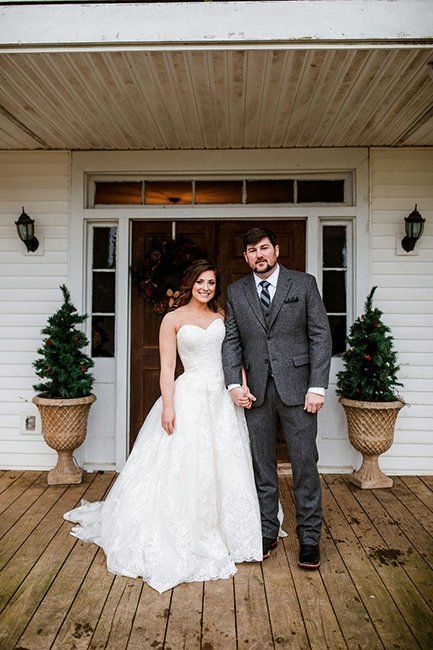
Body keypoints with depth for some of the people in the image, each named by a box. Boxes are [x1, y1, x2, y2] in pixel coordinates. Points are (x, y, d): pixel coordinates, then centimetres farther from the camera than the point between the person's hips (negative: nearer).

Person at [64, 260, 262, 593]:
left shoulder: (221, 316, 11)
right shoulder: (174, 319, -1)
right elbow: (167, 367, -5)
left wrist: (243, 385, -2)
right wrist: (168, 406, -13)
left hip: (222, 398, 4)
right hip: (190, 397, -4)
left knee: (224, 466, 10)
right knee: (184, 468, 0)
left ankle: (223, 533, 29)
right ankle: (182, 539, 18)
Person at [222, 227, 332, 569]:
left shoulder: (304, 283, 1)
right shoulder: (236, 291, 9)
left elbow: (321, 335, -2)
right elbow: (231, 341, 8)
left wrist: (318, 386, -10)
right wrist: (234, 384, -4)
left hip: (296, 387, -2)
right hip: (256, 390, 3)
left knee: (305, 463, 3)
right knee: (262, 466, 11)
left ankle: (309, 538, 20)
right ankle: (267, 533, 27)